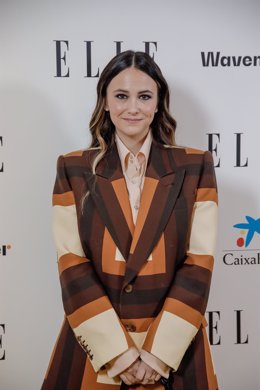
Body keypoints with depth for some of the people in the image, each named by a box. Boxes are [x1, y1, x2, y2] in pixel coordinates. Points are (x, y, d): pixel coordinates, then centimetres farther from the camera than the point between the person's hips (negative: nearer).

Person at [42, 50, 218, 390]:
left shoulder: (195, 166, -2)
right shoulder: (73, 169, -1)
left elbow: (199, 262, -6)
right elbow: (72, 263, -6)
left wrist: (158, 352, -13)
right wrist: (119, 352, -13)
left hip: (174, 344, 0)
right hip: (96, 344, 0)